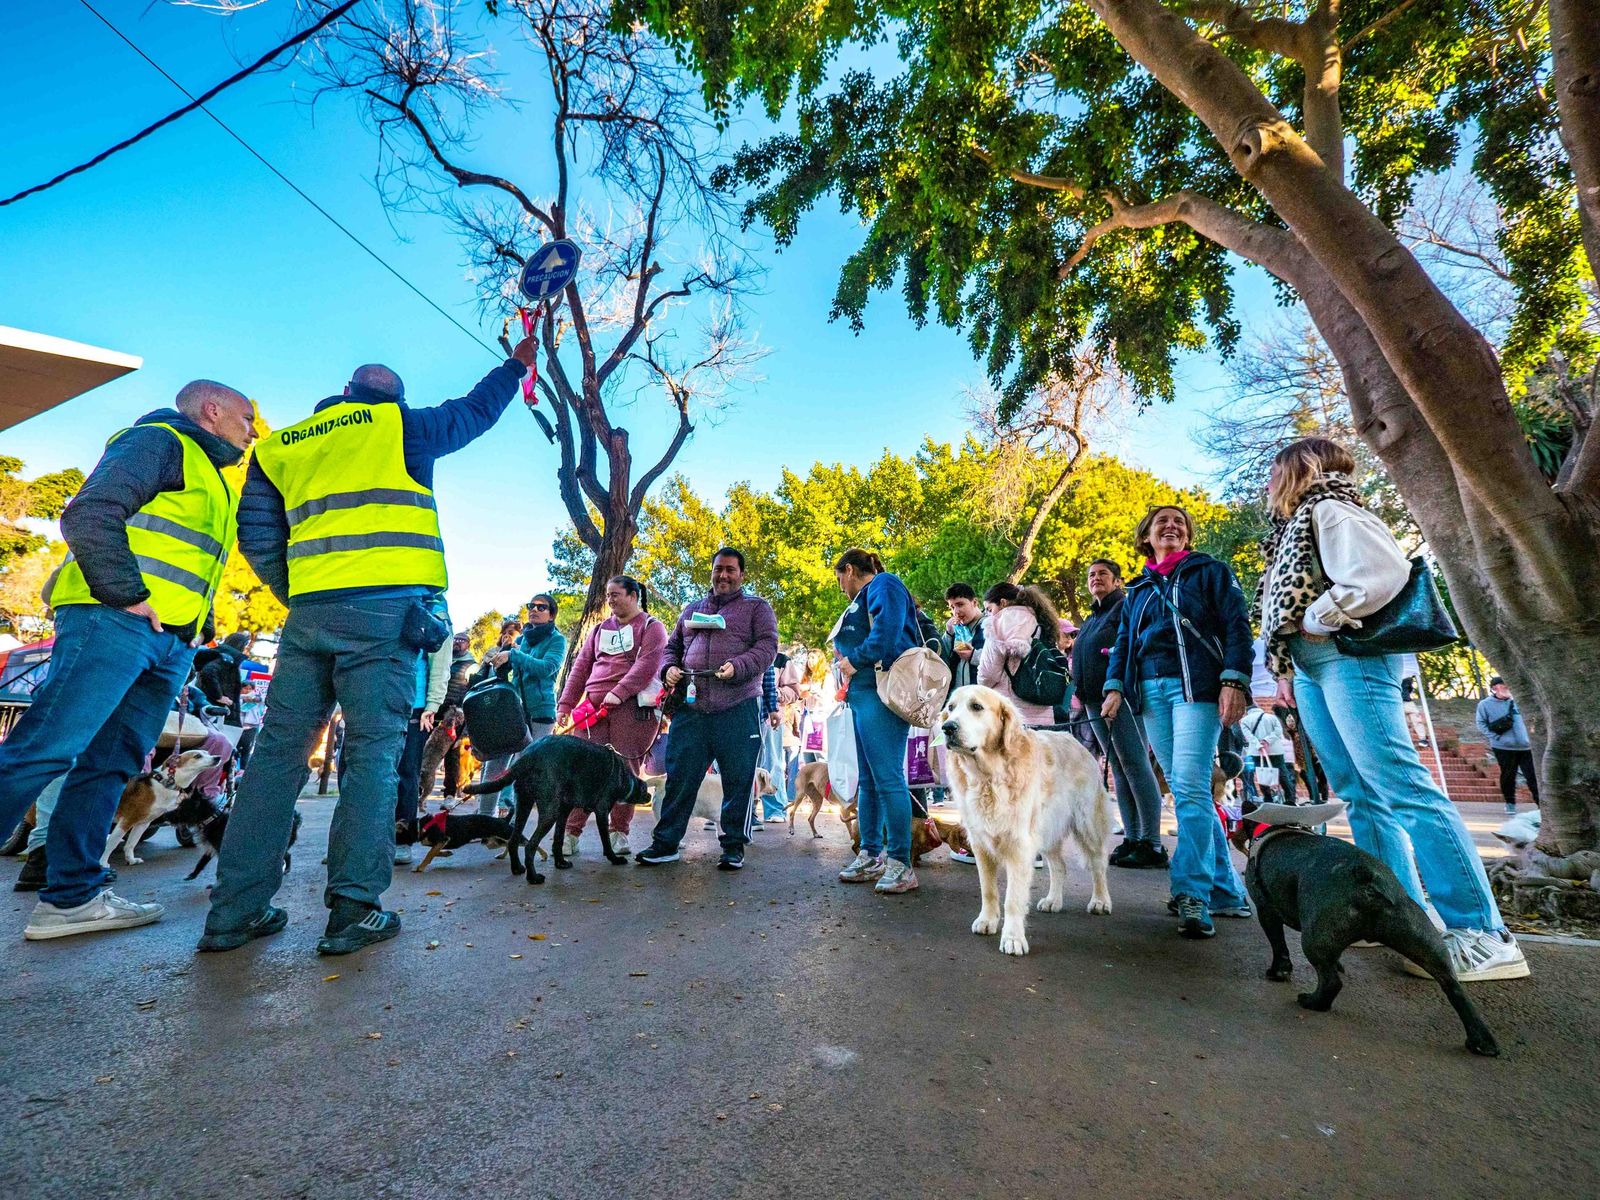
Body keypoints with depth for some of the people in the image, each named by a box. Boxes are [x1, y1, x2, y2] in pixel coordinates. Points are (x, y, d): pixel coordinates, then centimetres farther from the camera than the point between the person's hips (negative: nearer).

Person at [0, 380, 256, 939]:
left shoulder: (214, 482, 28)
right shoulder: (161, 441, 1)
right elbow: (89, 514, -13)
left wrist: (200, 626, 15)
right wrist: (127, 594, -17)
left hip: (171, 644, 9)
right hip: (115, 622, -8)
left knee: (110, 763, 6)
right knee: (45, 748, -12)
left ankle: (72, 896, 10)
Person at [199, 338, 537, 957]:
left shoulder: (278, 447, 21)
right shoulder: (399, 425, 10)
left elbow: (257, 538, 15)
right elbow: (477, 408, 24)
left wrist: (297, 597, 19)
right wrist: (518, 363, 38)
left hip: (308, 610, 5)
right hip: (386, 606, -4)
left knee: (280, 748, 8)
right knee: (374, 750, -4)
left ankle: (236, 910, 13)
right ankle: (354, 909, -2)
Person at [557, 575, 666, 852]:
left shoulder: (651, 627, 6)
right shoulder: (600, 629, 23)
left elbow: (647, 664, -10)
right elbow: (581, 666, 20)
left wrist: (619, 692, -20)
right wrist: (566, 704, 11)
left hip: (632, 706, -4)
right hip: (594, 705, 5)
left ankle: (619, 833, 8)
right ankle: (570, 832, 3)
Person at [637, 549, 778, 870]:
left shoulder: (756, 607, 9)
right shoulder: (693, 609, 23)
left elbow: (767, 646, -3)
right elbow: (672, 647, 26)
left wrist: (737, 667, -20)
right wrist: (669, 668, 4)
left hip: (737, 710, -3)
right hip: (691, 708, 4)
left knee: (738, 780, 3)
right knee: (679, 777, 6)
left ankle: (734, 845, 17)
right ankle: (666, 842, 19)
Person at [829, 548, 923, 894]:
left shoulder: (883, 585, -2)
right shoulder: (864, 599, 28)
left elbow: (887, 629, -20)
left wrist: (856, 659, -14)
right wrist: (846, 658, 11)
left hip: (880, 693, -11)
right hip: (863, 696, 11)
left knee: (887, 777, -10)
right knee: (868, 781, 13)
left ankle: (900, 864, -4)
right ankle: (871, 856, 21)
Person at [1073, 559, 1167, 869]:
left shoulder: (1127, 608, 0)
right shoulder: (1091, 619, 24)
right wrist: (1081, 692, 17)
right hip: (1095, 701, 8)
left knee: (1135, 765, -7)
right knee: (1118, 769, 9)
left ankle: (1152, 844, -1)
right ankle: (1131, 838, 15)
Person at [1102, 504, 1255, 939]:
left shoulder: (1209, 571, 9)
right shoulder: (1138, 590, 22)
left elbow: (1237, 626, -1)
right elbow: (1123, 642, 17)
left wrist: (1235, 681, -14)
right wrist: (1114, 687, 3)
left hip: (1196, 687, -5)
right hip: (1151, 693, 5)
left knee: (1190, 788, -15)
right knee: (1187, 792, 5)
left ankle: (1193, 895, -9)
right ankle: (1226, 891, 15)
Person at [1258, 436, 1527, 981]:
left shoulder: (1327, 509, -5)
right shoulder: (1296, 525, 24)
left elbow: (1384, 570, -20)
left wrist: (1318, 619, -13)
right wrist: (1285, 666, 16)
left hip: (1347, 658, -10)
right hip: (1313, 668, 10)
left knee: (1400, 786, -12)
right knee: (1361, 794, 7)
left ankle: (1483, 934, -6)